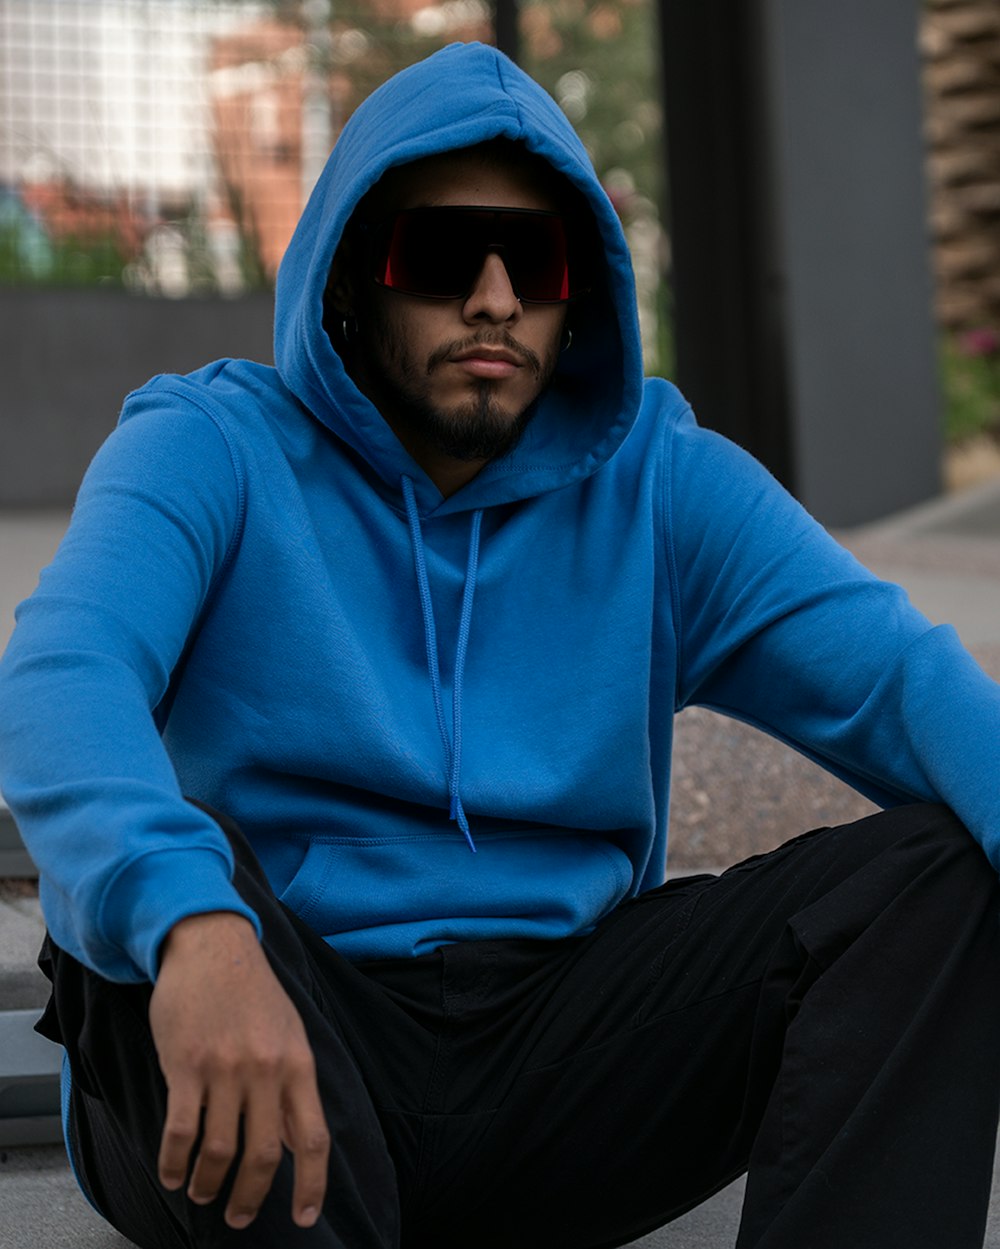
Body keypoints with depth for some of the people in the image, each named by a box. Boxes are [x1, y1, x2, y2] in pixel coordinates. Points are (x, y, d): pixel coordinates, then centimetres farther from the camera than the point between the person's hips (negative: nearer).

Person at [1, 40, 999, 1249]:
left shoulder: (662, 483, 9)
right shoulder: (210, 449, -1)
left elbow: (899, 675, -4)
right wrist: (188, 923, -43)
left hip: (554, 1069, 3)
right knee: (168, 862, -34)